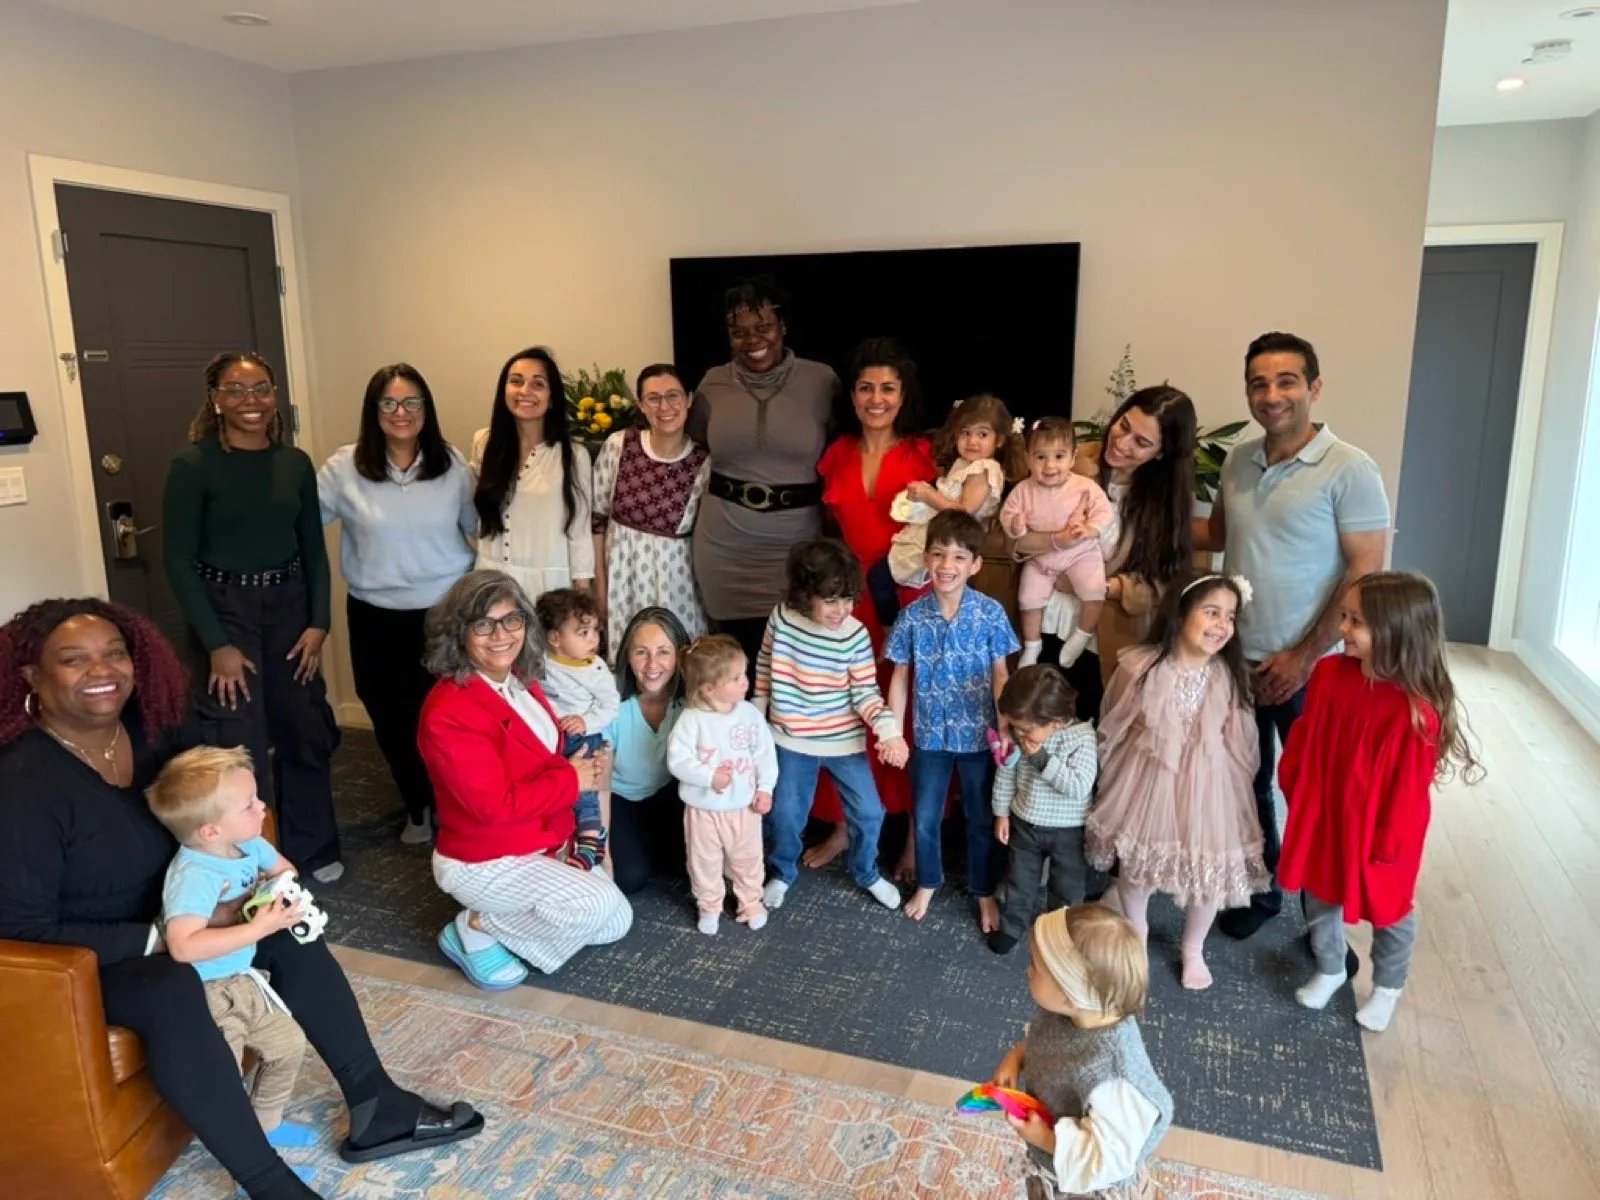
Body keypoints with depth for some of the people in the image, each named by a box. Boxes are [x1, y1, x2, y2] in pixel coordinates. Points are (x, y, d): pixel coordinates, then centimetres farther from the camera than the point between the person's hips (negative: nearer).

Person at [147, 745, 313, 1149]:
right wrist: (258, 928, -38)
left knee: (289, 1043, 18)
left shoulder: (249, 844, -6)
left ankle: (266, 1123, 40)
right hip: (205, 992, -8)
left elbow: (283, 869, 16)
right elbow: (182, 945, -42)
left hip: (243, 979, 9)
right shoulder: (195, 876, -31)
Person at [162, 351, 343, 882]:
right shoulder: (193, 464, -9)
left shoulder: (295, 462, 3)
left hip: (289, 605, 4)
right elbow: (179, 560, -10)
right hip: (224, 609, -4)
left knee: (306, 731, 10)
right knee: (240, 745, -1)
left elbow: (314, 548, 7)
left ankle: (313, 849, 29)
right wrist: (217, 644, -14)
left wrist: (319, 622, -2)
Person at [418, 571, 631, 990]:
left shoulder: (523, 683, 1)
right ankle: (475, 930, -4)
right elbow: (497, 804, -29)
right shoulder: (448, 712, -27)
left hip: (549, 844, 9)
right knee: (597, 904, -24)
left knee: (616, 922, 10)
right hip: (483, 862, -9)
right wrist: (571, 780, -18)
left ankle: (506, 918, 20)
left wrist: (584, 766, -6)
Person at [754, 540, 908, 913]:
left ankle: (867, 874, 35)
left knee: (868, 812, 7)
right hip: (792, 741, 1)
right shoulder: (782, 617, -14)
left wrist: (889, 730, -30)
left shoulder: (855, 635, -18)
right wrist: (758, 710, 10)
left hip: (844, 742, 0)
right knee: (784, 814, 12)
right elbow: (765, 665, 3)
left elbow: (866, 692, -15)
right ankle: (782, 874, 39)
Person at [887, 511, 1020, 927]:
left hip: (978, 735, -1)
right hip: (930, 735, 1)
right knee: (924, 817, 17)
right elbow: (900, 678, -2)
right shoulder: (912, 616, -11)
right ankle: (927, 883, 42)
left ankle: (984, 893, 37)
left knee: (981, 819, 16)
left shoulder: (991, 613, -13)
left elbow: (1000, 675, -4)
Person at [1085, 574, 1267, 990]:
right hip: (1145, 783, -1)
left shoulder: (1230, 677, -12)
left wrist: (1236, 791, 3)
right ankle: (1135, 933, 47)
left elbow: (1240, 743, -1)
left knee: (1210, 870, 11)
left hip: (1206, 790, 1)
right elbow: (1112, 729, -5)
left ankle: (1193, 950, 40)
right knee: (1134, 864, 16)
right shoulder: (1140, 666, -17)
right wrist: (1109, 781, 4)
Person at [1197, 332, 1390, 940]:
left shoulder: (1350, 470, -14)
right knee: (1246, 782, 18)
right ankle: (1260, 888, 38)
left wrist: (1303, 657, -17)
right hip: (1238, 658, 5)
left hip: (1308, 669, -5)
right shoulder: (1238, 461, 3)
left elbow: (1365, 574, -15)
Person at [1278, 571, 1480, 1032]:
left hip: (1376, 830, -5)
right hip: (1321, 818, 5)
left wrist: (1387, 846, -13)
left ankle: (1387, 987, 47)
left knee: (1389, 910, 21)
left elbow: (1408, 787, -20)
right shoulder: (1328, 673, -13)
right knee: (1319, 898, 23)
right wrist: (1293, 789, 5)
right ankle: (1330, 970, 50)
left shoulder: (1416, 710, -29)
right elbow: (1302, 739, 1)